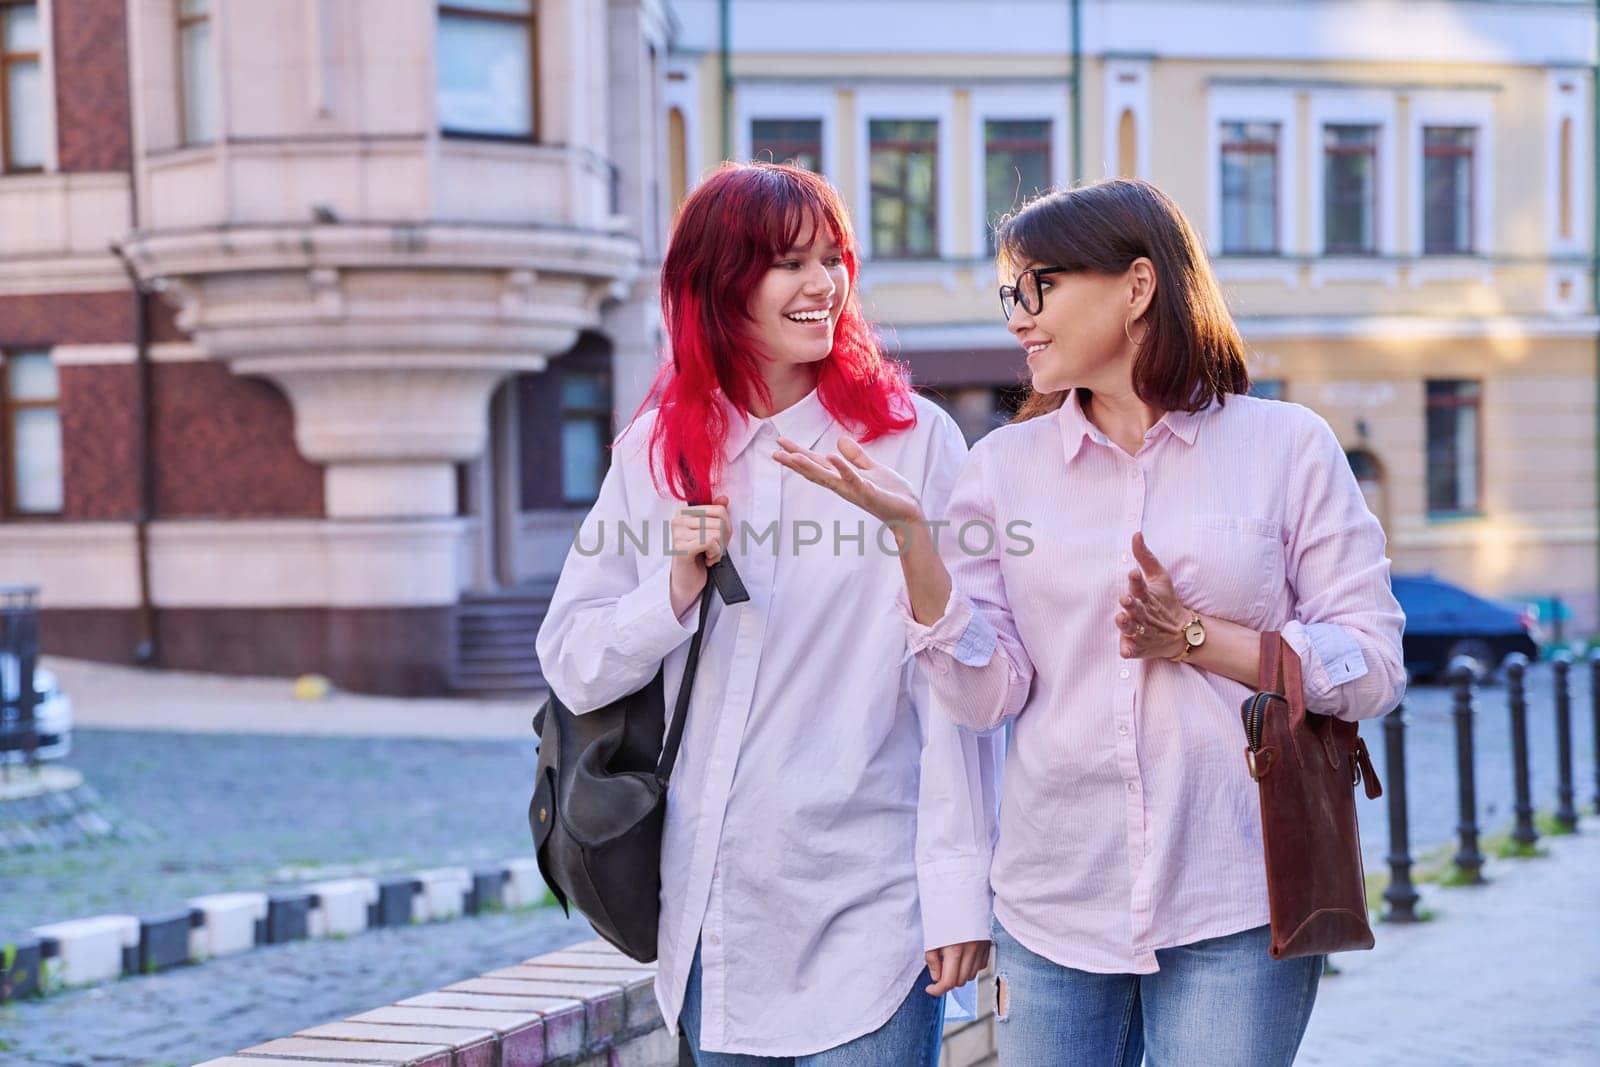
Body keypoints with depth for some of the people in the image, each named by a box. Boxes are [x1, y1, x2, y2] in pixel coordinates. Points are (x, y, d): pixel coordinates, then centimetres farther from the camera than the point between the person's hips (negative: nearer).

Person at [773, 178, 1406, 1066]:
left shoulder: (1286, 446, 0)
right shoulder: (1005, 466, 7)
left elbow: (1373, 667, -3)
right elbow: (986, 694, -1)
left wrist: (1193, 635, -12)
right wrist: (910, 533, -12)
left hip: (1233, 911, -2)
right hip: (1053, 908, 2)